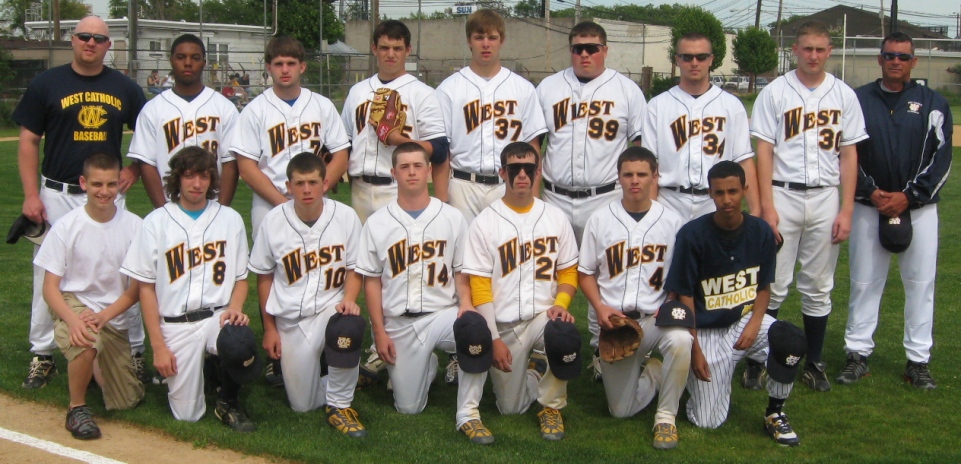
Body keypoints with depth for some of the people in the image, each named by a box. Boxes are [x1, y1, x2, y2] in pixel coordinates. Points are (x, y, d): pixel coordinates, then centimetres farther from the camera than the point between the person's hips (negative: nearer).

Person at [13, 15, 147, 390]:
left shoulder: (124, 88, 7)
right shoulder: (47, 84, 2)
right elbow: (28, 141, 1)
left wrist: (134, 169, 1)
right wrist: (31, 195, -6)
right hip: (57, 195, -1)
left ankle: (134, 351, 13)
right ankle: (42, 355, 14)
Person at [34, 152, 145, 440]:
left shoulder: (134, 226, -8)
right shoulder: (66, 226, -10)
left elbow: (137, 286, -4)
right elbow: (50, 286, -9)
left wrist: (103, 316, -20)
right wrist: (72, 319, -29)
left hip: (114, 316, 3)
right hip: (73, 307, -3)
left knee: (127, 402, 7)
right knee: (86, 342, -39)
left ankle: (91, 363, 38)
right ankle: (77, 408, -12)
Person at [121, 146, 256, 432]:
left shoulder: (230, 220, 9)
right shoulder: (156, 223, 3)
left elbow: (241, 278, 12)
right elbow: (146, 287, 3)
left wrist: (234, 308, -11)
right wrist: (158, 346, -4)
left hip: (219, 316, 1)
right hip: (176, 325, 0)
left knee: (242, 344, -36)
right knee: (187, 414, -3)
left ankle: (228, 402, -4)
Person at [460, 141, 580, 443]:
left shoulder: (555, 218, 5)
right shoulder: (485, 223, -4)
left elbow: (568, 271, 9)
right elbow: (479, 286, -6)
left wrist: (560, 303, -13)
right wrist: (494, 339, -12)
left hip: (543, 315, 1)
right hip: (505, 324, -1)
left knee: (565, 335, -34)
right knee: (511, 408, 1)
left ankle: (552, 405, -8)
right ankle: (533, 371, 36)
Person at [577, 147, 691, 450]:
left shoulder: (672, 221, 1)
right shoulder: (600, 220, 3)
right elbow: (585, 272, 8)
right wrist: (600, 308, -8)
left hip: (656, 317, -1)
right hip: (614, 321, 1)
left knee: (681, 340, -37)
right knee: (621, 410, 0)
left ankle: (666, 416, -15)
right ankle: (652, 373, 32)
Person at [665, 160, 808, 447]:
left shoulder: (761, 232, -4)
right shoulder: (692, 235, -15)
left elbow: (764, 287, 6)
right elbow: (684, 296, -10)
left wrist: (754, 324, -13)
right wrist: (695, 349, -13)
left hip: (746, 319, 3)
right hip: (707, 331, -3)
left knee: (792, 341, -31)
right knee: (708, 423, -5)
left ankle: (774, 414, -6)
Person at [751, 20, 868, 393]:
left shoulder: (844, 95, 8)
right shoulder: (775, 92, 1)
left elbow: (849, 155, 7)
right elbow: (763, 151, -2)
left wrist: (846, 210, 0)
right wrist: (767, 207, -10)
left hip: (825, 198, 2)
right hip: (783, 196, -2)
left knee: (818, 287, 8)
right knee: (774, 285, -2)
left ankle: (814, 364, 18)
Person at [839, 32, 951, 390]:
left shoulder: (933, 104, 3)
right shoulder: (858, 100, 4)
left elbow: (941, 158, -2)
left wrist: (908, 196, -11)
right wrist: (871, 192, -10)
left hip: (919, 208, 0)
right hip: (869, 206, 0)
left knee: (921, 283, 2)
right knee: (864, 282, 4)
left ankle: (918, 360, 10)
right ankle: (858, 354, 13)